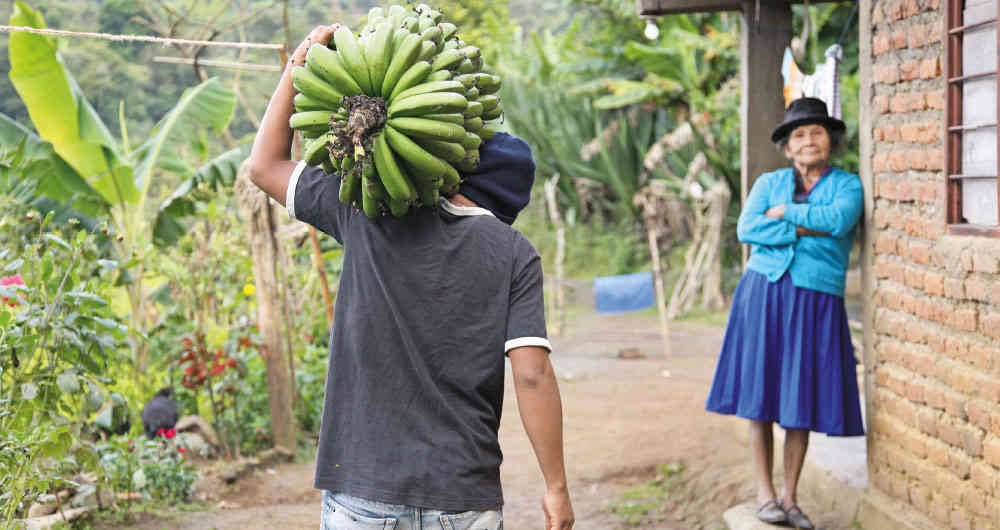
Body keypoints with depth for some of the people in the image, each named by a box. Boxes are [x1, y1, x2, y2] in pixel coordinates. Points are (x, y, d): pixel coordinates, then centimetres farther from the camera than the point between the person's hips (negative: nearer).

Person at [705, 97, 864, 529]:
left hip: (815, 304, -1)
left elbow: (839, 219, -15)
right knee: (759, 396, -2)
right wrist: (807, 229, -11)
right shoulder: (769, 183, 11)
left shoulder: (846, 184, 8)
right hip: (764, 294, 1)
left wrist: (786, 212, -6)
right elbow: (747, 229, -6)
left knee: (802, 400, 1)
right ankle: (764, 495, 6)